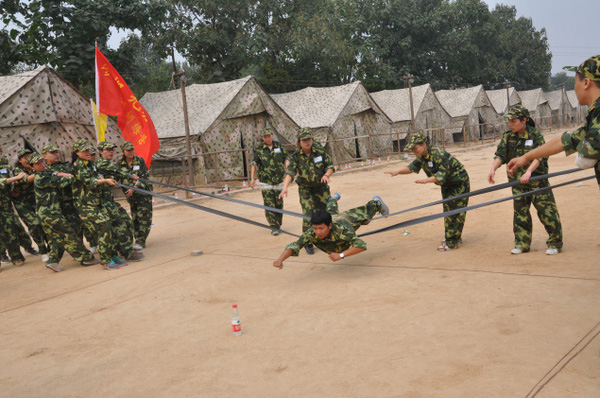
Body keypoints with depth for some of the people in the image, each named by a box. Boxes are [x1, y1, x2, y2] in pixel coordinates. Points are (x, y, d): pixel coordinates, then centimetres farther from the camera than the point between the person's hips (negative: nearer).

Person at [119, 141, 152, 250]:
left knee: (143, 217, -8)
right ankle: (138, 239, 14)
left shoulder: (140, 161, -5)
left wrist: (133, 189, -19)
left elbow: (143, 177, -11)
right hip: (131, 195, 4)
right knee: (135, 218, 6)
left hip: (143, 192, -3)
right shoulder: (121, 164, 3)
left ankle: (141, 241, -7)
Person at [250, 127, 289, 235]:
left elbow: (286, 159, 10)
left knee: (279, 204, 6)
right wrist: (252, 179, -7)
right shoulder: (258, 149, 0)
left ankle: (278, 225, 20)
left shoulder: (279, 146, 6)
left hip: (279, 181, 2)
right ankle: (274, 227, -3)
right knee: (269, 205, -8)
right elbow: (254, 164, 1)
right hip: (266, 183, -2)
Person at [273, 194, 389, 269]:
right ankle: (334, 199, 74)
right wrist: (280, 259, -70)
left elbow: (361, 245, -59)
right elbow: (294, 246, -50)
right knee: (331, 211, 41)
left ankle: (376, 203, 63)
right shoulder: (311, 233, -46)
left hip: (348, 218, -3)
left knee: (366, 214, 31)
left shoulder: (342, 229, -53)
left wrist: (341, 255, -71)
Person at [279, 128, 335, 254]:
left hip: (322, 187, 2)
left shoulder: (320, 151, -9)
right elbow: (290, 172, -27)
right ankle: (308, 243, 4)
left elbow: (330, 166, -4)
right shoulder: (295, 156, -14)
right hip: (306, 190, -2)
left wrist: (326, 175, -26)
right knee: (308, 215, -11)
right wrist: (285, 187, -44)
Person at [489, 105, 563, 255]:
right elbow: (500, 155, -1)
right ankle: (522, 244, 20)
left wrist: (529, 171, -34)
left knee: (546, 211, -2)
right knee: (520, 213, 10)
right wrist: (493, 169, -19)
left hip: (537, 180, -4)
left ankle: (555, 244, 9)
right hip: (518, 182, 5)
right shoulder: (508, 137, 3)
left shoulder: (535, 135, -9)